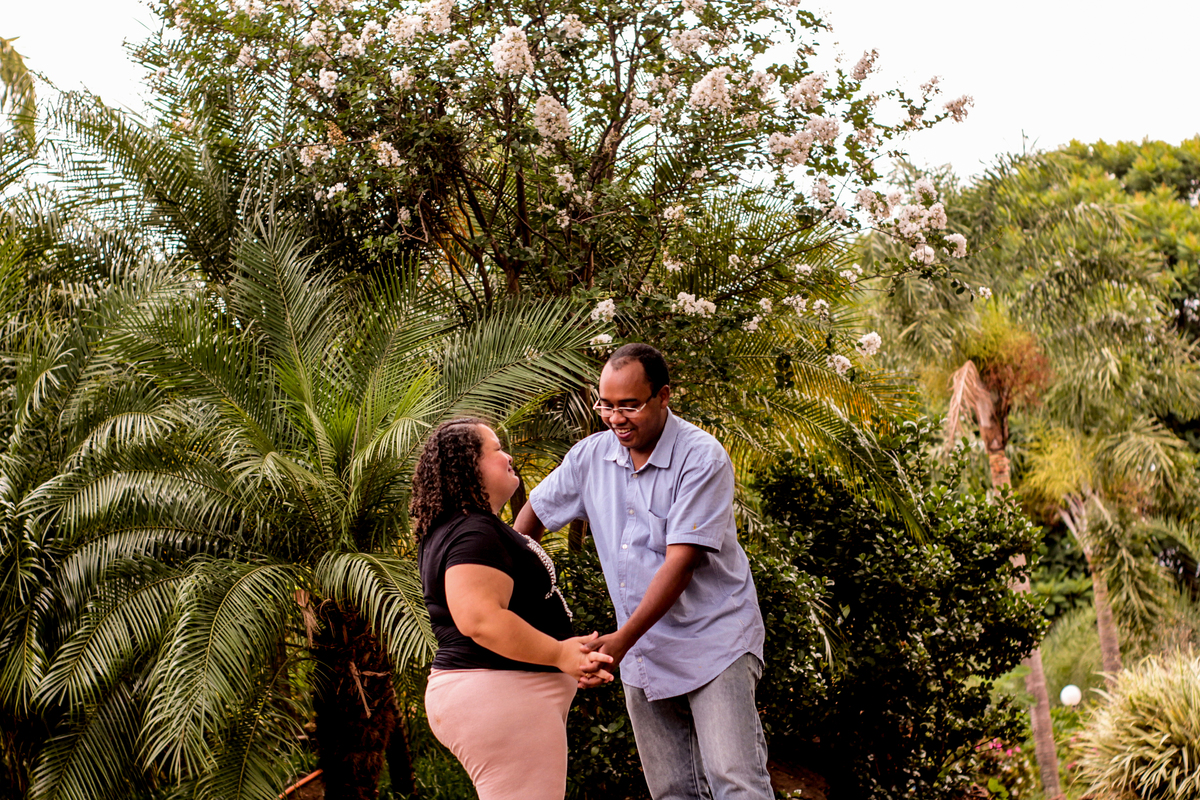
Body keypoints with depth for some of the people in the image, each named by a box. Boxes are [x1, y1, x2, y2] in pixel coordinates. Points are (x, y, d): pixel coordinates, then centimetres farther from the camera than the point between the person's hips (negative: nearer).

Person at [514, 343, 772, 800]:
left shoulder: (702, 458, -15)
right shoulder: (591, 456, 3)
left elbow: (681, 561, -21)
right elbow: (535, 512, 16)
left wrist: (622, 639, -26)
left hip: (714, 644, -5)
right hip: (644, 655, 6)